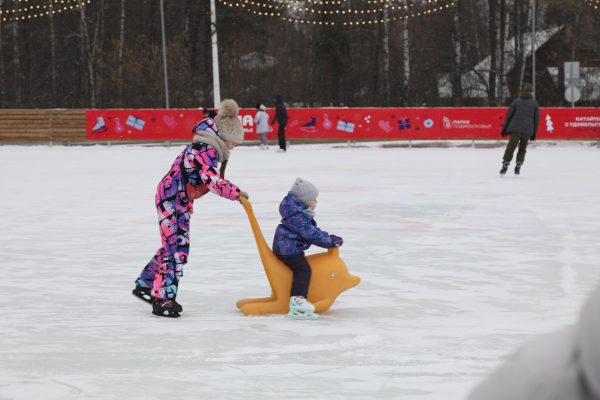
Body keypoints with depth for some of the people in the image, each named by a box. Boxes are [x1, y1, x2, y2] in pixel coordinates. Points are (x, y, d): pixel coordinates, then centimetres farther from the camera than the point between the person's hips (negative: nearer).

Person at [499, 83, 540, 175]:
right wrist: (534, 133, 13)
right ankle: (518, 166, 4)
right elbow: (536, 119, 7)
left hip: (515, 129, -1)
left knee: (510, 148, 1)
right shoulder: (534, 103, 6)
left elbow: (509, 115, 4)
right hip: (528, 131, 1)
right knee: (522, 149, 14)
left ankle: (505, 165, -8)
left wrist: (504, 128, 10)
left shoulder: (516, 101, 5)